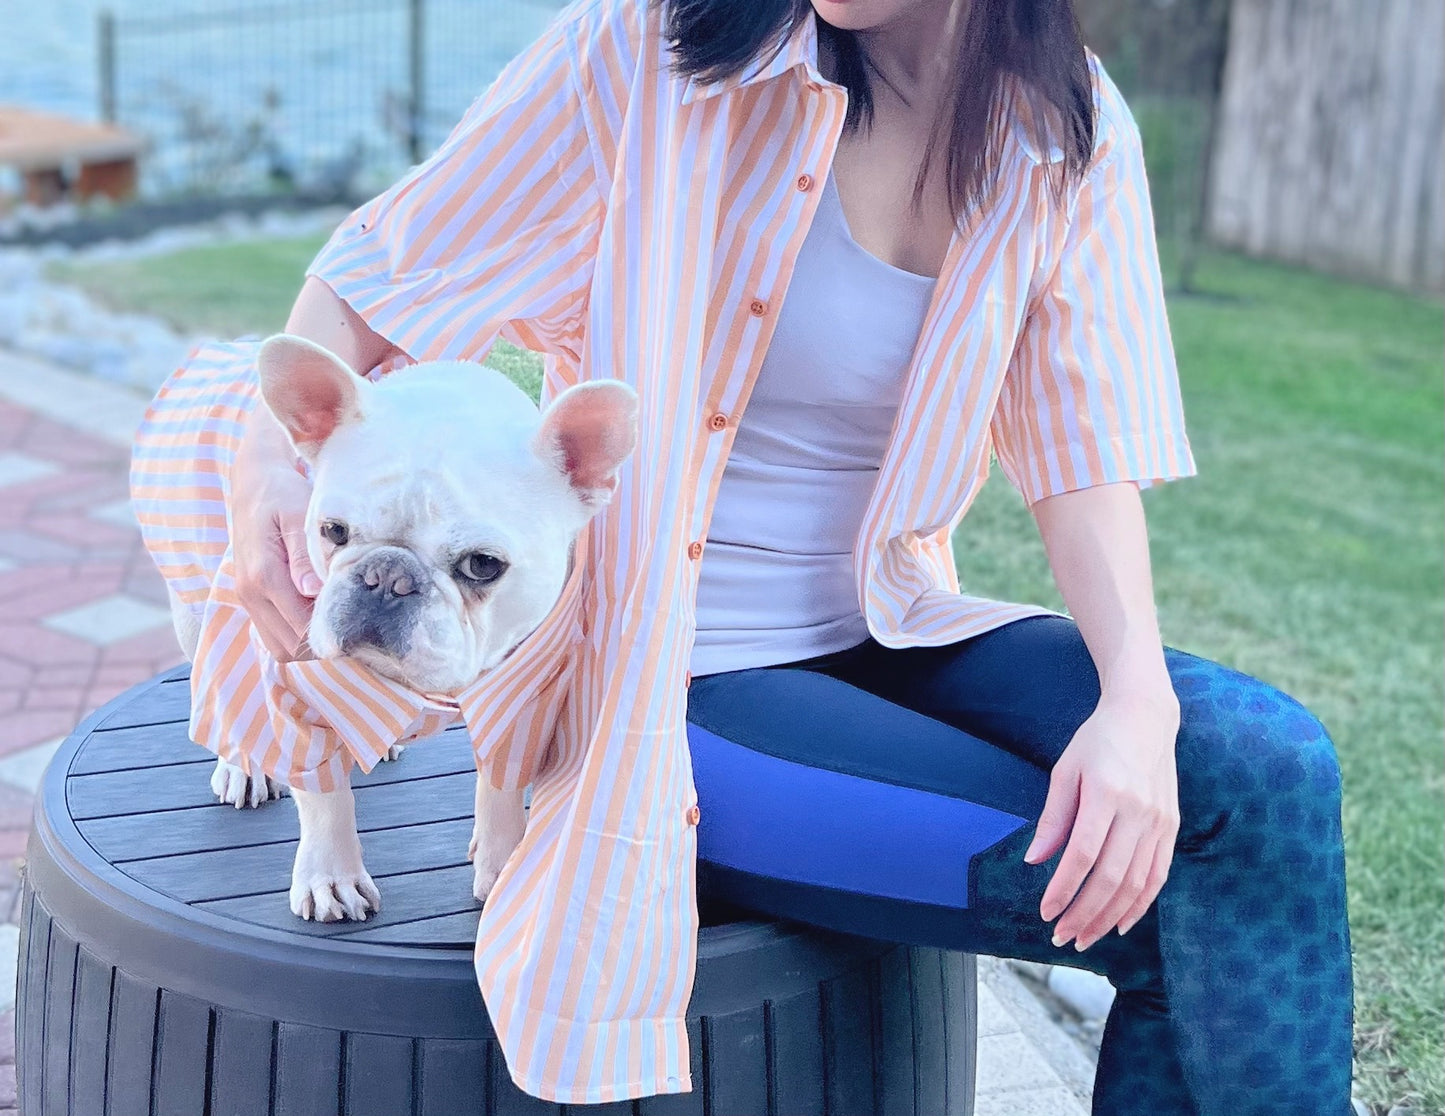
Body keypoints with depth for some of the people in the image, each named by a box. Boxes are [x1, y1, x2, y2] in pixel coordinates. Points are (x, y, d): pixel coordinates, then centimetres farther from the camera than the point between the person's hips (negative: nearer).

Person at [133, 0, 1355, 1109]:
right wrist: (268, 455, -25)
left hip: (885, 635, 5)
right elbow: (388, 267, -6)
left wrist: (1138, 700, -20)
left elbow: (1083, 455, -3)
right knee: (1171, 907, -17)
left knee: (1264, 767, -20)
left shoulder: (1072, 134, -2)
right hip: (669, 684, -4)